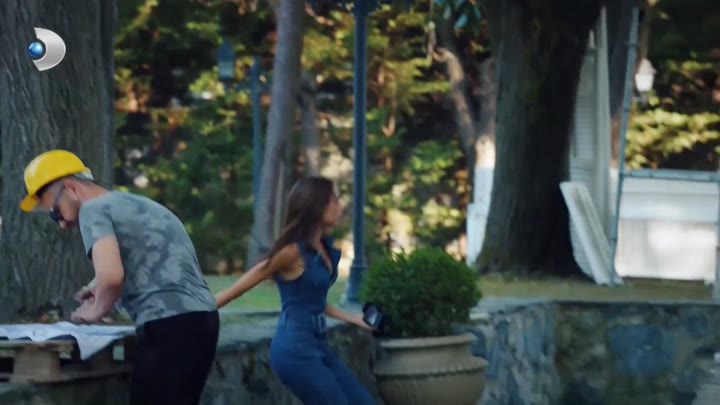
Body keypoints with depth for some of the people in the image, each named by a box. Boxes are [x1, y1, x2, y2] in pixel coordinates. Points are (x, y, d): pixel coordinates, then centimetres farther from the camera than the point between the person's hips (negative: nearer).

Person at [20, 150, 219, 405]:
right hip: (203, 318, 9)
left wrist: (95, 311, 2)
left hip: (169, 326, -9)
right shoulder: (140, 205, 28)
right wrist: (101, 294, 27)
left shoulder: (94, 210, -1)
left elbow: (111, 275, -17)